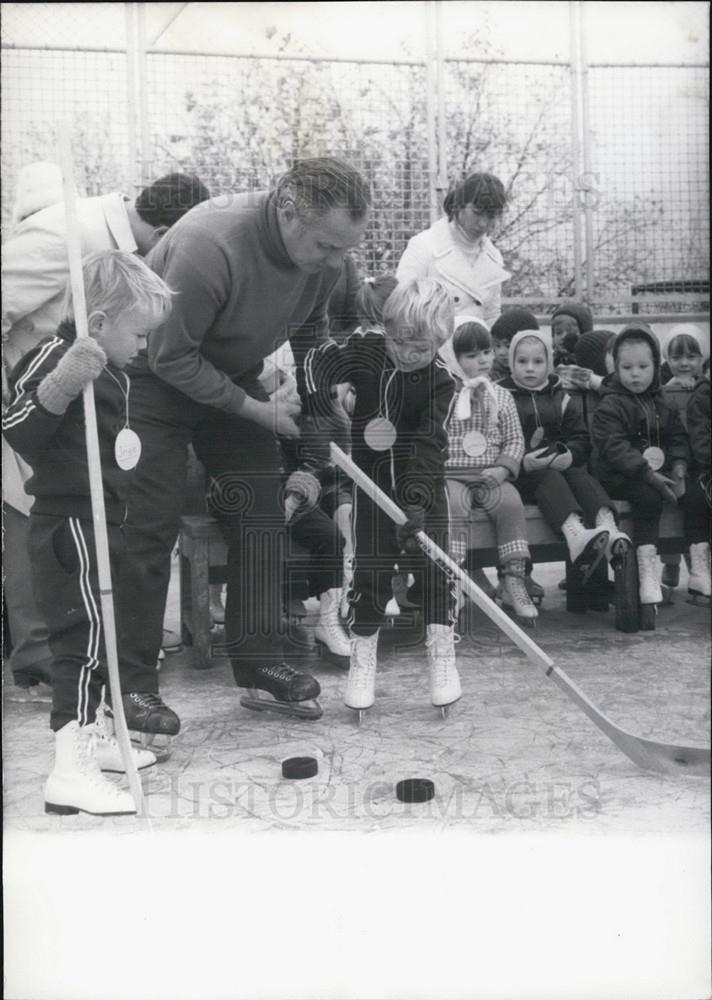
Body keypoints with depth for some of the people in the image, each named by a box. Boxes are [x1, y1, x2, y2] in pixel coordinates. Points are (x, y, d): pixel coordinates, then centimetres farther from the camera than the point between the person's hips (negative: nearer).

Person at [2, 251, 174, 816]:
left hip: (101, 523, 11)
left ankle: (90, 739, 35)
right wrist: (59, 384, -45)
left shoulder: (110, 371, 15)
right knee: (87, 632, -14)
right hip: (70, 524, -11)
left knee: (98, 635, 19)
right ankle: (70, 774, -12)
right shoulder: (57, 358, -17)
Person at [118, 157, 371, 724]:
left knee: (261, 514, 0)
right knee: (151, 526, -9)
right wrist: (255, 410, -23)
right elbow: (171, 357, -27)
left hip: (235, 375, 6)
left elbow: (310, 330, 8)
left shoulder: (324, 256, -13)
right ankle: (131, 683, 1)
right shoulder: (209, 246, -34)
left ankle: (261, 663, 10)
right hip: (158, 378, -6)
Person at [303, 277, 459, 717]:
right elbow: (318, 363, -3)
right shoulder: (364, 349, -11)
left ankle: (442, 656, 9)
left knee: (434, 563, -3)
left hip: (423, 481, -1)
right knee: (371, 567, 1)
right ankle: (363, 658, 13)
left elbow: (429, 445, -23)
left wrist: (417, 502, -33)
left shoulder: (441, 380, -16)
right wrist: (321, 403, -23)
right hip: (373, 476, 1)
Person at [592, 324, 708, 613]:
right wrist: (649, 475, -25)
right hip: (621, 475, -6)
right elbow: (614, 447, -18)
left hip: (660, 470, 6)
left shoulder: (662, 401, 13)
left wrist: (678, 468, -8)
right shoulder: (610, 405, -7)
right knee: (648, 497, -33)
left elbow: (678, 436, 12)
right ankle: (647, 568, -30)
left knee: (695, 493, -12)